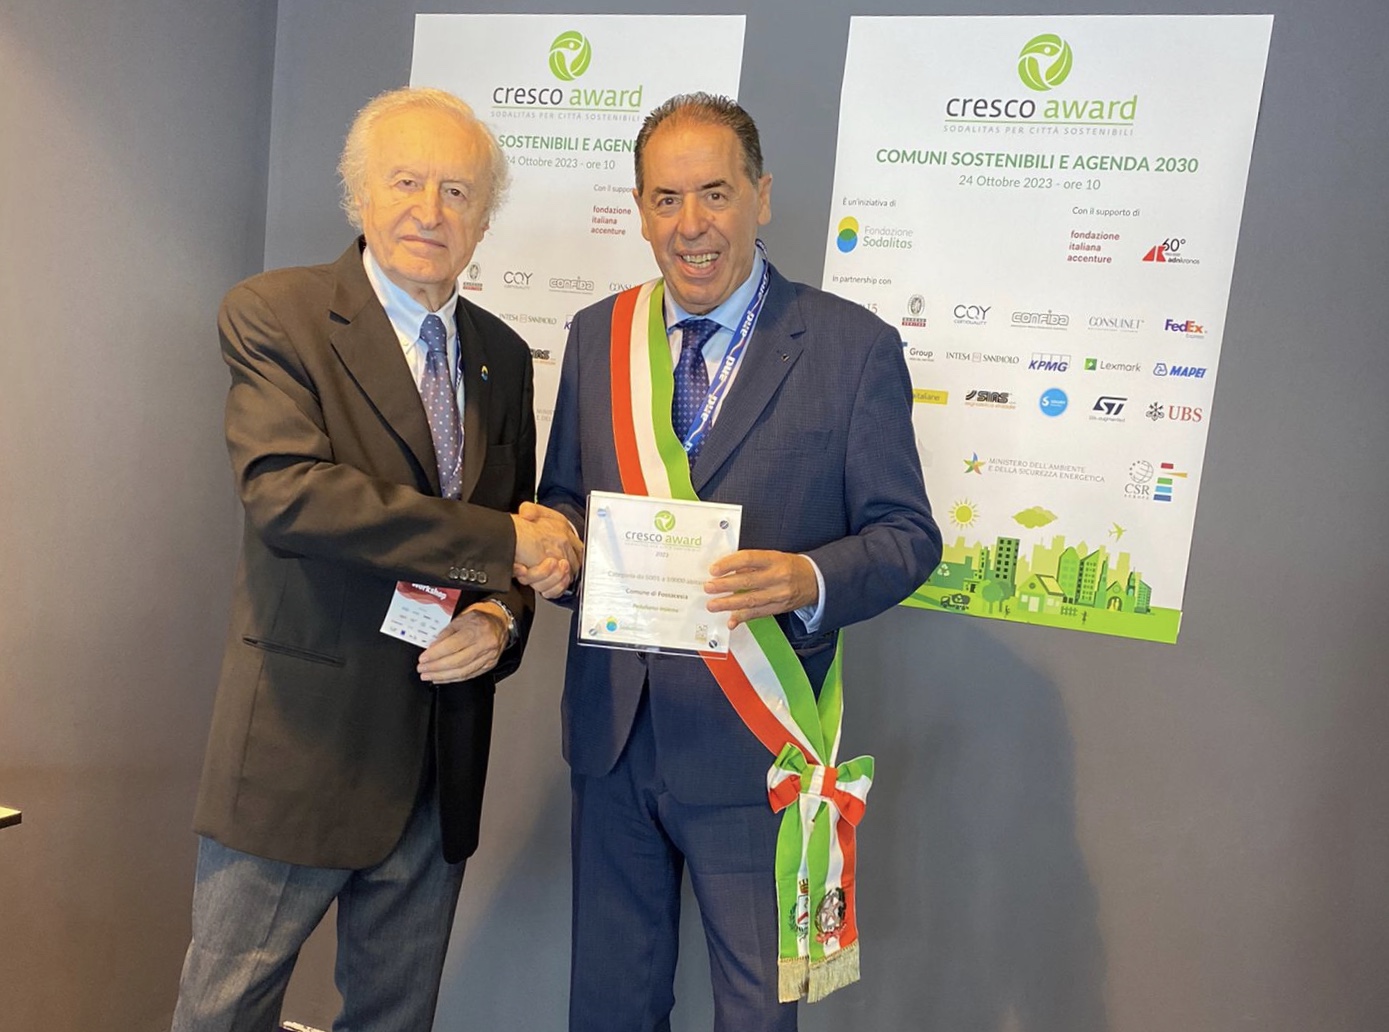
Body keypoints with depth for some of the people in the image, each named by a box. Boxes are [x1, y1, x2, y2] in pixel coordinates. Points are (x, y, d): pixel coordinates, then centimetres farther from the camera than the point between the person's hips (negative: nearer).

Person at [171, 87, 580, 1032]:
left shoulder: (502, 355, 9)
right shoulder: (272, 315, -8)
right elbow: (287, 493, -24)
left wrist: (500, 618, -8)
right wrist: (498, 543, -23)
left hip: (442, 753, 5)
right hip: (301, 741, -5)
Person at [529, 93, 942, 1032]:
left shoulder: (854, 347, -7)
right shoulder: (598, 336, 6)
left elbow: (907, 535, -7)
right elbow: (564, 500, 12)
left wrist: (810, 579, -27)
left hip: (752, 745, -4)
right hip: (613, 733, 4)